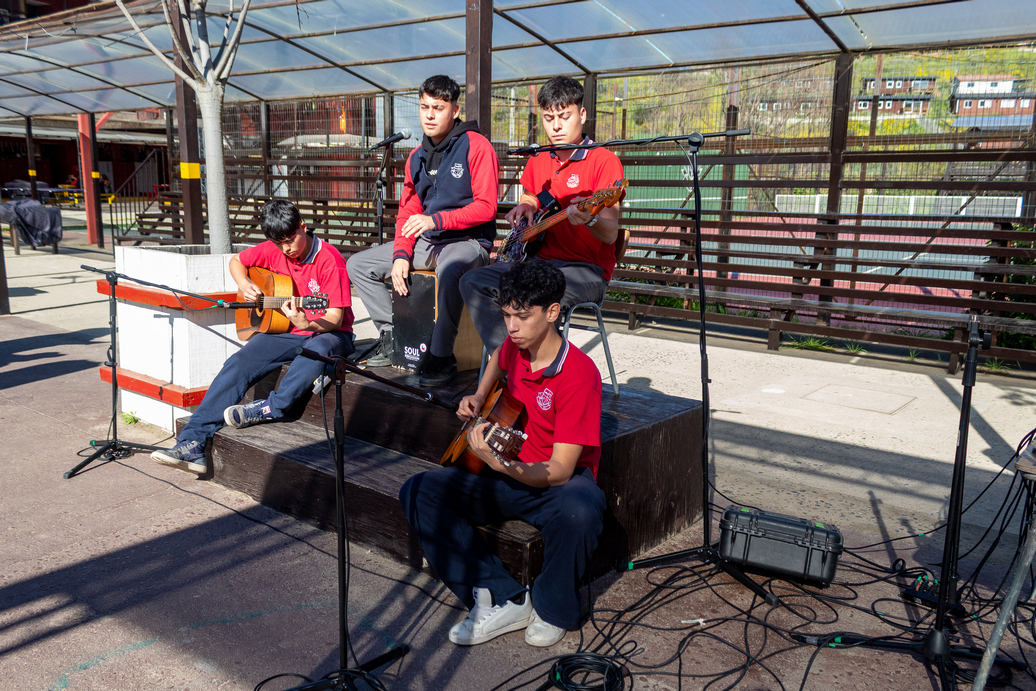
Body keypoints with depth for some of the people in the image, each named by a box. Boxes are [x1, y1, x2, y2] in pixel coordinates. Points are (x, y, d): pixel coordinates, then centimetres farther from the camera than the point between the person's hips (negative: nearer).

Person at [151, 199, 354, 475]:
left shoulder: (329, 259, -16)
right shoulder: (272, 250, 2)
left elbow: (336, 319, -19)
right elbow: (236, 261, 21)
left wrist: (307, 324, -40)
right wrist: (244, 285, 0)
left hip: (326, 333, -5)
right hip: (284, 330, 5)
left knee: (319, 349, -42)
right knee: (239, 363, -17)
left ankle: (270, 408, -33)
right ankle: (193, 444, -21)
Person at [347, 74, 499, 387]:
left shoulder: (477, 146, -9)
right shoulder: (417, 157, 13)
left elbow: (486, 207, -17)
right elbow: (408, 213, 13)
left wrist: (436, 220, -26)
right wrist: (401, 255, -4)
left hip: (468, 241, -8)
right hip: (425, 243, 8)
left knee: (450, 270, -43)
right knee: (359, 264, 3)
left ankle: (442, 357, -28)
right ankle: (392, 338, 7)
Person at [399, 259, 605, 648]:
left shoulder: (579, 374, -21)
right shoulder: (516, 347, -1)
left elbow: (560, 471, -26)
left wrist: (504, 465, -43)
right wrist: (478, 398, 12)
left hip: (559, 483, -6)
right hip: (510, 478, 6)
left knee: (580, 509, -42)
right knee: (417, 492, -13)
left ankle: (553, 611, -10)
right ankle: (504, 600, -18)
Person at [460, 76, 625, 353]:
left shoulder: (604, 161, -7)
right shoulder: (537, 162, 14)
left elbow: (611, 234, -15)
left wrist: (590, 220, -38)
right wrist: (524, 207, 9)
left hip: (588, 268, -6)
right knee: (473, 282, -13)